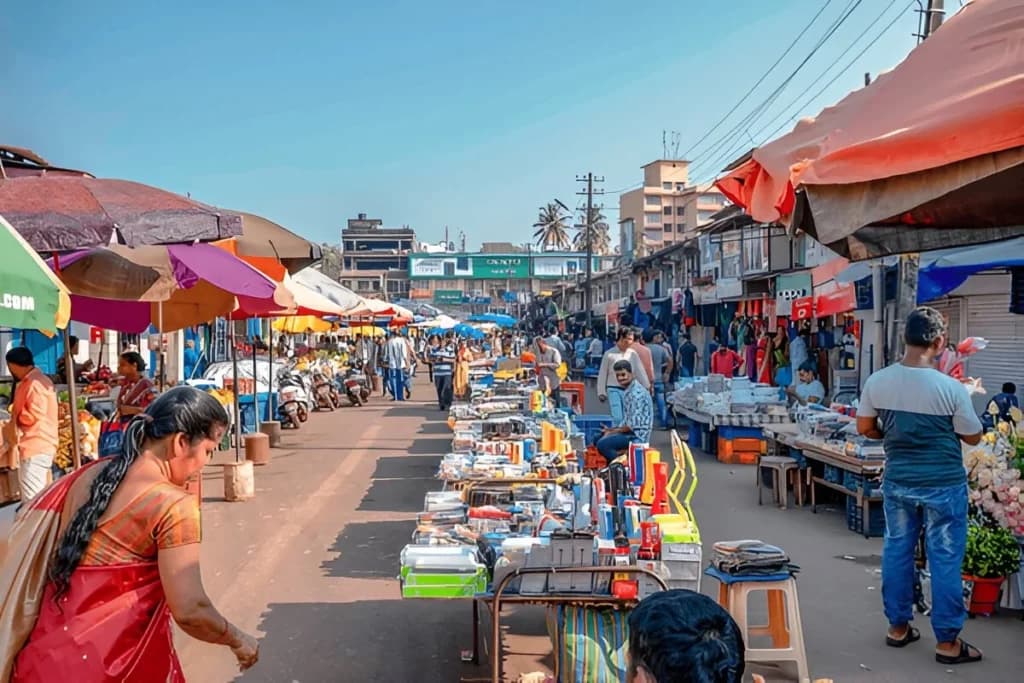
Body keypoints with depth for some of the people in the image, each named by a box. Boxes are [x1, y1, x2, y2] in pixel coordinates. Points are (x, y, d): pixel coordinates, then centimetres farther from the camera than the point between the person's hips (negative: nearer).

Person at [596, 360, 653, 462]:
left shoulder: (637, 393, -17)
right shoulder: (628, 391, 14)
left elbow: (633, 424, -22)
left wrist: (613, 431, -11)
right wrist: (611, 429, 7)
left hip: (637, 435, -10)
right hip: (630, 432, 10)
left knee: (602, 444, -23)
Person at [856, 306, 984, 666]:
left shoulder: (877, 381, -9)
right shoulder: (951, 388, -18)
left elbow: (865, 428, 4)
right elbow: (973, 437, -4)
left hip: (897, 481, 4)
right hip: (943, 485, -4)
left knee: (897, 551, 16)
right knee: (945, 560, 7)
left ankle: (898, 627, 27)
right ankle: (947, 642, 16)